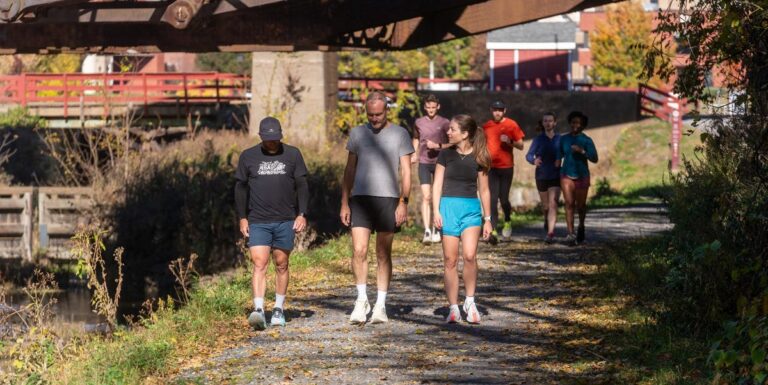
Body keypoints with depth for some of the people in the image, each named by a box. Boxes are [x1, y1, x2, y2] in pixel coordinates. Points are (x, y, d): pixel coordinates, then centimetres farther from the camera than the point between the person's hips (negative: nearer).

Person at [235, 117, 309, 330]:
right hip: (258, 222, -1)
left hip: (285, 221, 1)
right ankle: (258, 310, -21)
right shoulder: (248, 157, 4)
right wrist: (242, 218, 4)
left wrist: (302, 214, -3)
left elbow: (302, 186, 6)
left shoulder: (292, 155, 5)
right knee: (259, 264, -12)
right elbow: (241, 187, 9)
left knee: (281, 265, 7)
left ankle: (279, 309, 18)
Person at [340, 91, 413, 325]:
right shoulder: (358, 133, 10)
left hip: (388, 199, -1)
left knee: (384, 254, 4)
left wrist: (403, 202, -7)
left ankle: (380, 305, 10)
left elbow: (406, 172, 2)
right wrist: (344, 203, 8)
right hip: (360, 198, 1)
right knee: (359, 250, -9)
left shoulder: (400, 134, 3)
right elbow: (350, 170, 13)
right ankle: (362, 300, 5)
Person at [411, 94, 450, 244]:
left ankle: (436, 230, 17)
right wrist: (415, 154, 7)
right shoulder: (419, 122, 6)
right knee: (426, 197, -10)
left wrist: (437, 146, -15)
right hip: (424, 163, 1)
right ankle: (427, 231, -15)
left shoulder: (444, 123, -1)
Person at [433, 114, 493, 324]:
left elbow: (484, 190, 10)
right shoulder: (446, 155, 5)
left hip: (471, 208, -1)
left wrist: (488, 219, 10)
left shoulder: (478, 158, 4)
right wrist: (436, 211, -6)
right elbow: (438, 185, 5)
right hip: (448, 206, 1)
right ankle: (453, 308, 6)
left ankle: (470, 301, 0)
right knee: (450, 260, 0)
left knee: (470, 255, -18)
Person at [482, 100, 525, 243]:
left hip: (506, 167, -2)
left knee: (504, 199, 0)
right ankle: (493, 230, -9)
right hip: (491, 167, 2)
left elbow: (520, 146, 0)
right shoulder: (486, 126, 8)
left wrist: (509, 141, -17)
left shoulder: (511, 125, 0)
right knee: (492, 199, -6)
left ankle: (507, 221, 29)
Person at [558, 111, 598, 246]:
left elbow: (594, 159, -11)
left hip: (582, 176, -1)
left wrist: (582, 151, -23)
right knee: (569, 203, -12)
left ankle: (581, 226, 38)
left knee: (580, 205, 7)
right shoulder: (564, 139, 4)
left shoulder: (587, 141, -5)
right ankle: (570, 234, -17)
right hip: (566, 175, 1)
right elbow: (559, 155, 18)